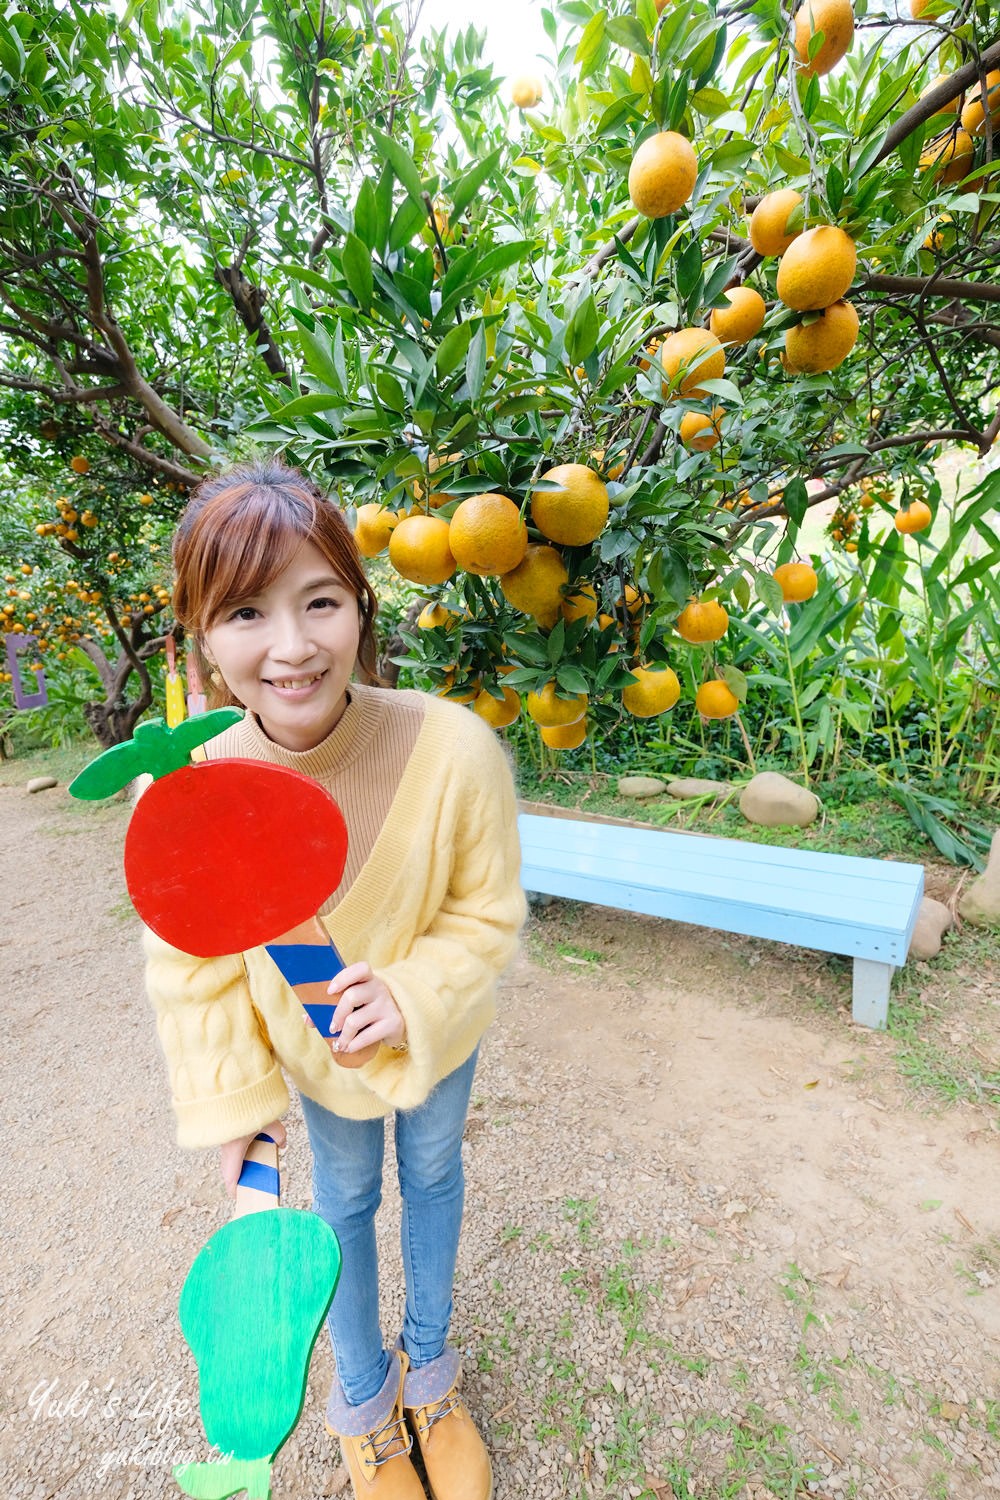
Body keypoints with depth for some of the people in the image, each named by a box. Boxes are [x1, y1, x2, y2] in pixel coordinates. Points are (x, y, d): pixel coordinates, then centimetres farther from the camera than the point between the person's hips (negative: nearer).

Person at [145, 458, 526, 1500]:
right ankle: (362, 1397, 62)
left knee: (432, 1174, 28)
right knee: (345, 1198, 27)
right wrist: (230, 1097, -10)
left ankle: (428, 1365, 64)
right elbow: (194, 966, -13)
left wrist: (413, 995, -34)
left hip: (440, 1029, 1)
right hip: (312, 1046, 0)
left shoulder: (455, 749, -35)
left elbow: (487, 916, -19)